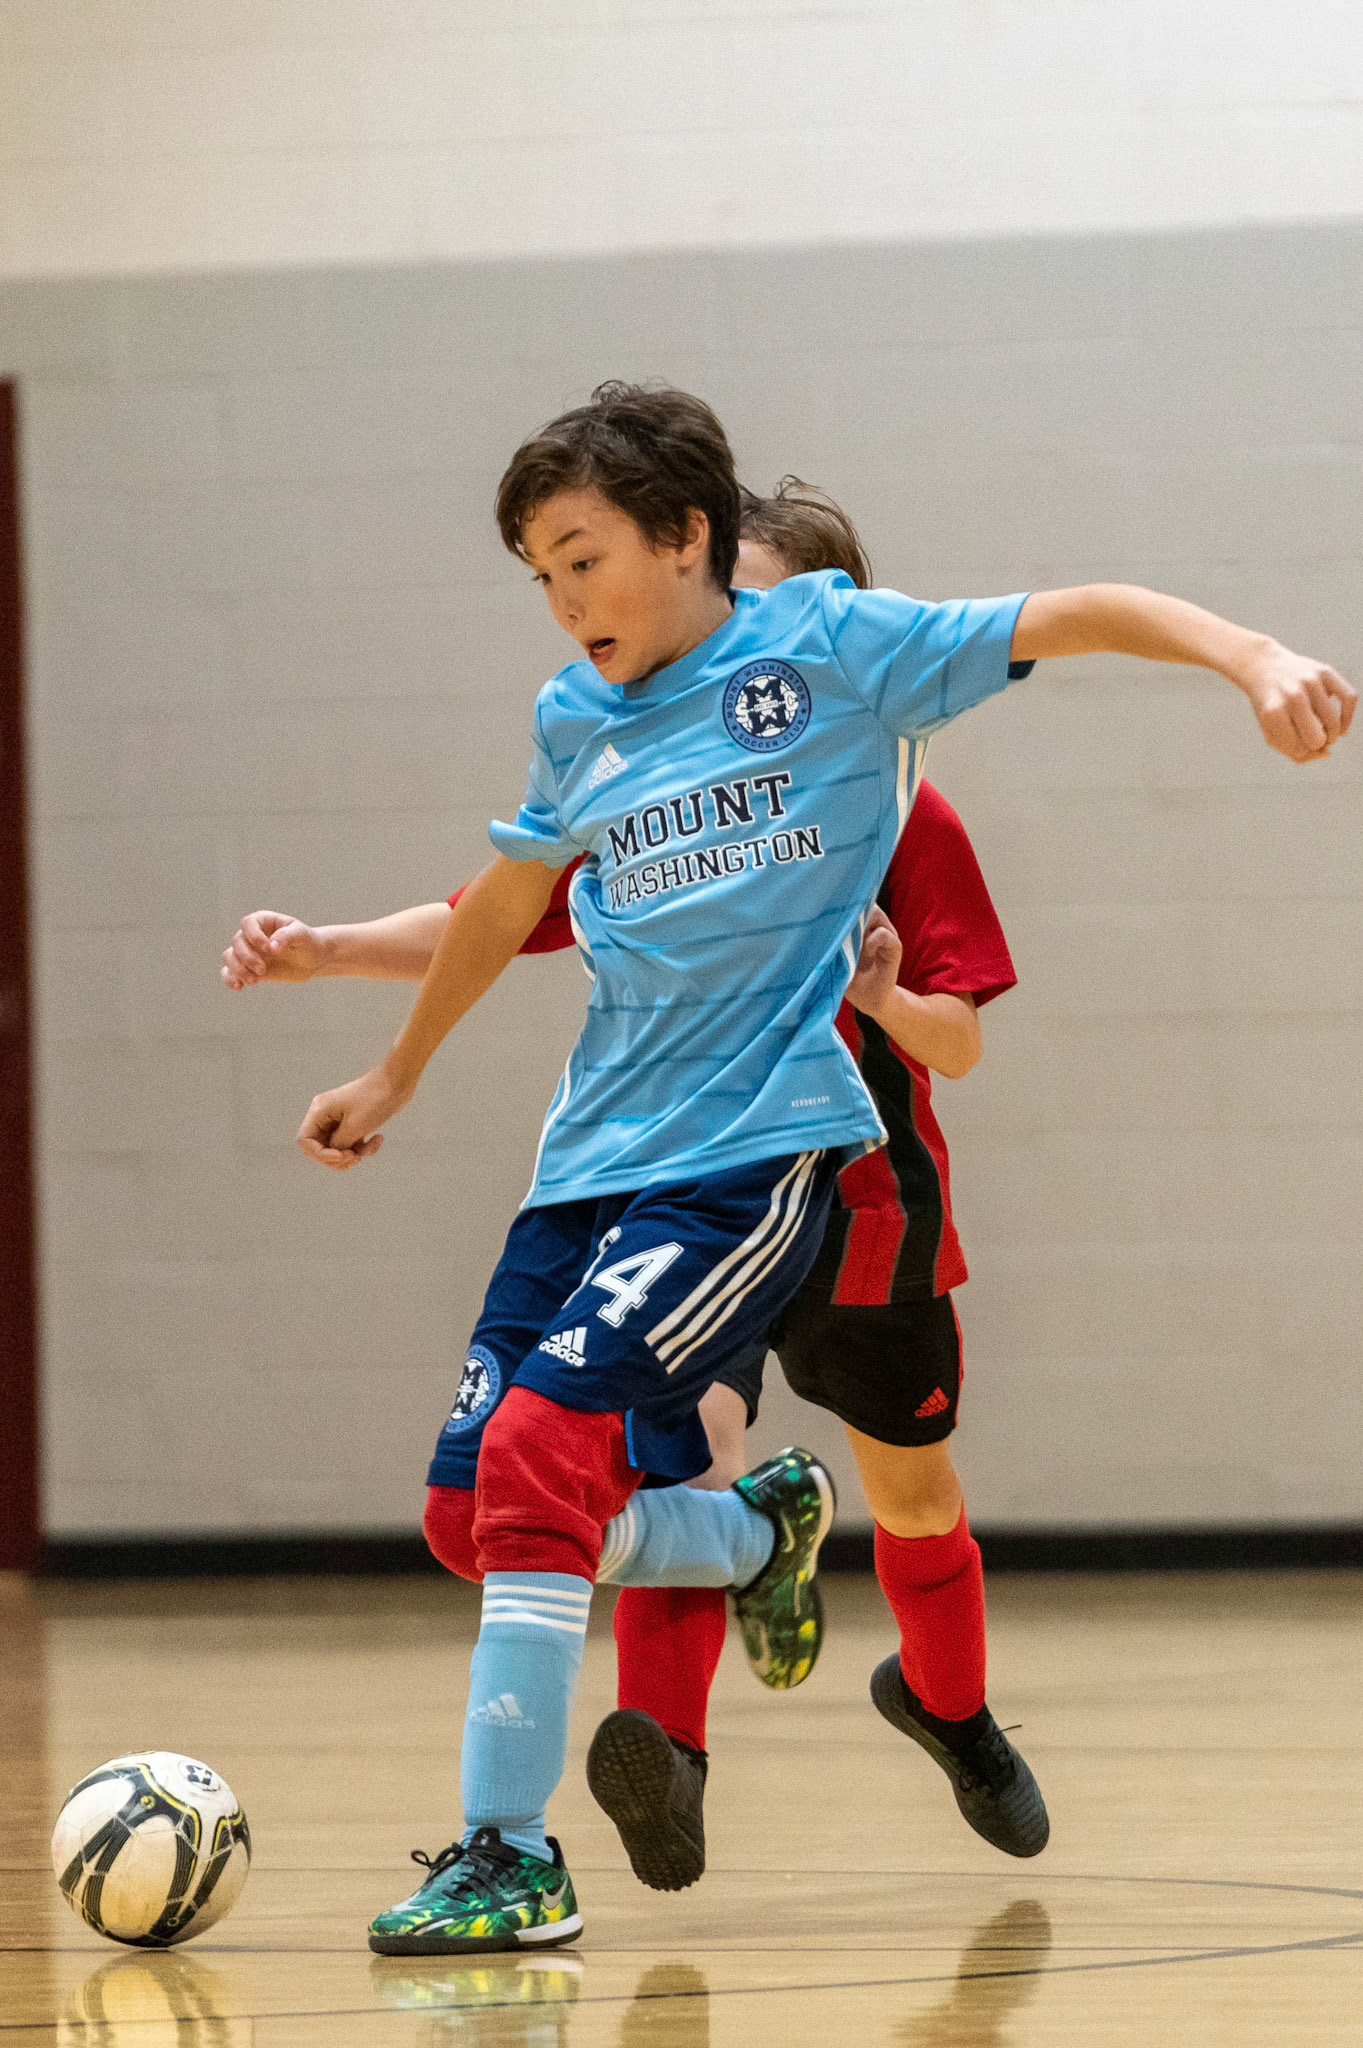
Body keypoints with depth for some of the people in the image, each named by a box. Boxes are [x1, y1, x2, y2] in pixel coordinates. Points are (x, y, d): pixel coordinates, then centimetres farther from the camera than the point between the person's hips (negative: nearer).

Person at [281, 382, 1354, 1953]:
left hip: (755, 1149, -7)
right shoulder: (576, 721, 13)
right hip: (594, 1157, 7)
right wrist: (396, 1076, 41)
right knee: (478, 1504, 1)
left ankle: (508, 1855, -15)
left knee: (544, 1446, -22)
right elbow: (509, 899, 31)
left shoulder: (828, 642, -2)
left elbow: (1071, 618, -6)